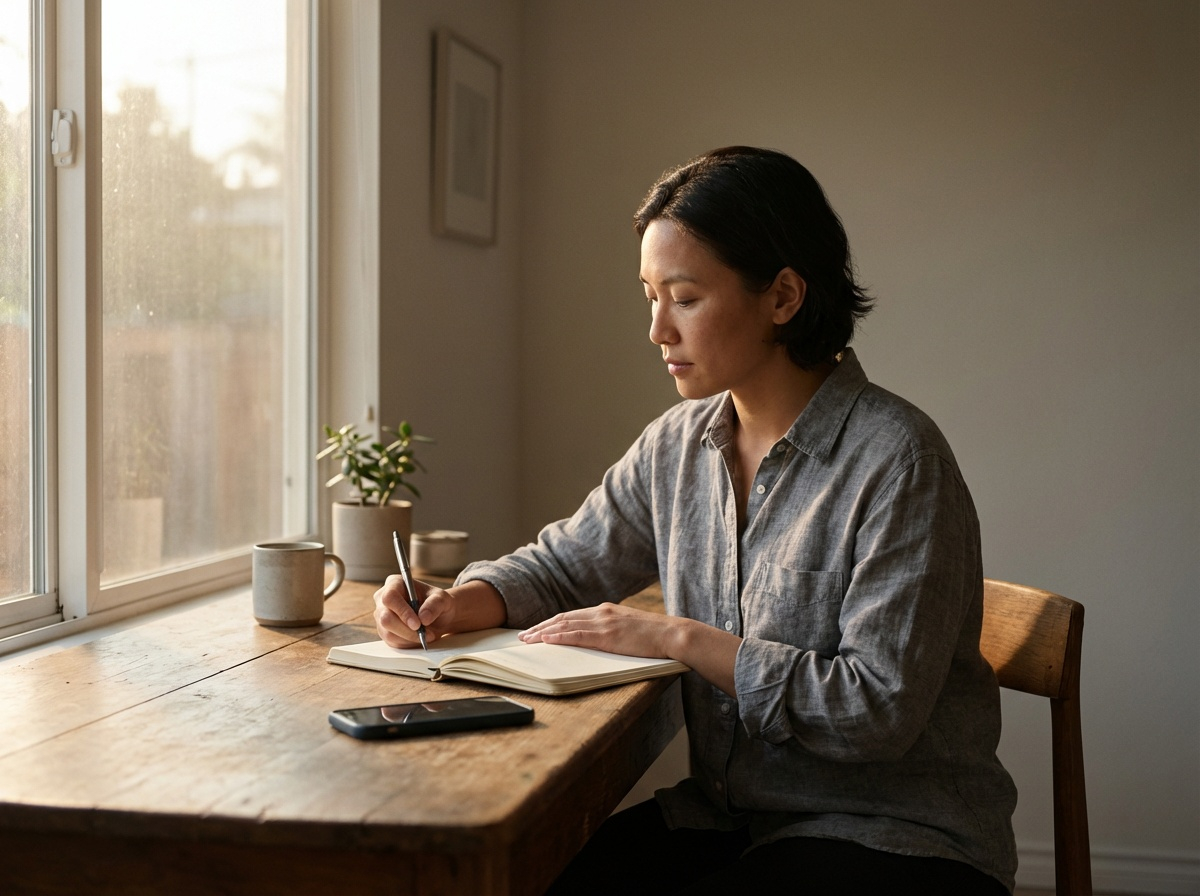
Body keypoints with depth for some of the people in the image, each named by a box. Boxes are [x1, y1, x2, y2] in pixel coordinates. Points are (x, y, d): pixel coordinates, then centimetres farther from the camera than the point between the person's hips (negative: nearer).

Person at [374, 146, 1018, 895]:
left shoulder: (895, 461, -17)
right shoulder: (677, 446, 4)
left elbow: (880, 708, -21)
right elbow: (564, 565, 17)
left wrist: (680, 638, -19)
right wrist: (458, 604, -4)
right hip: (729, 817, 6)